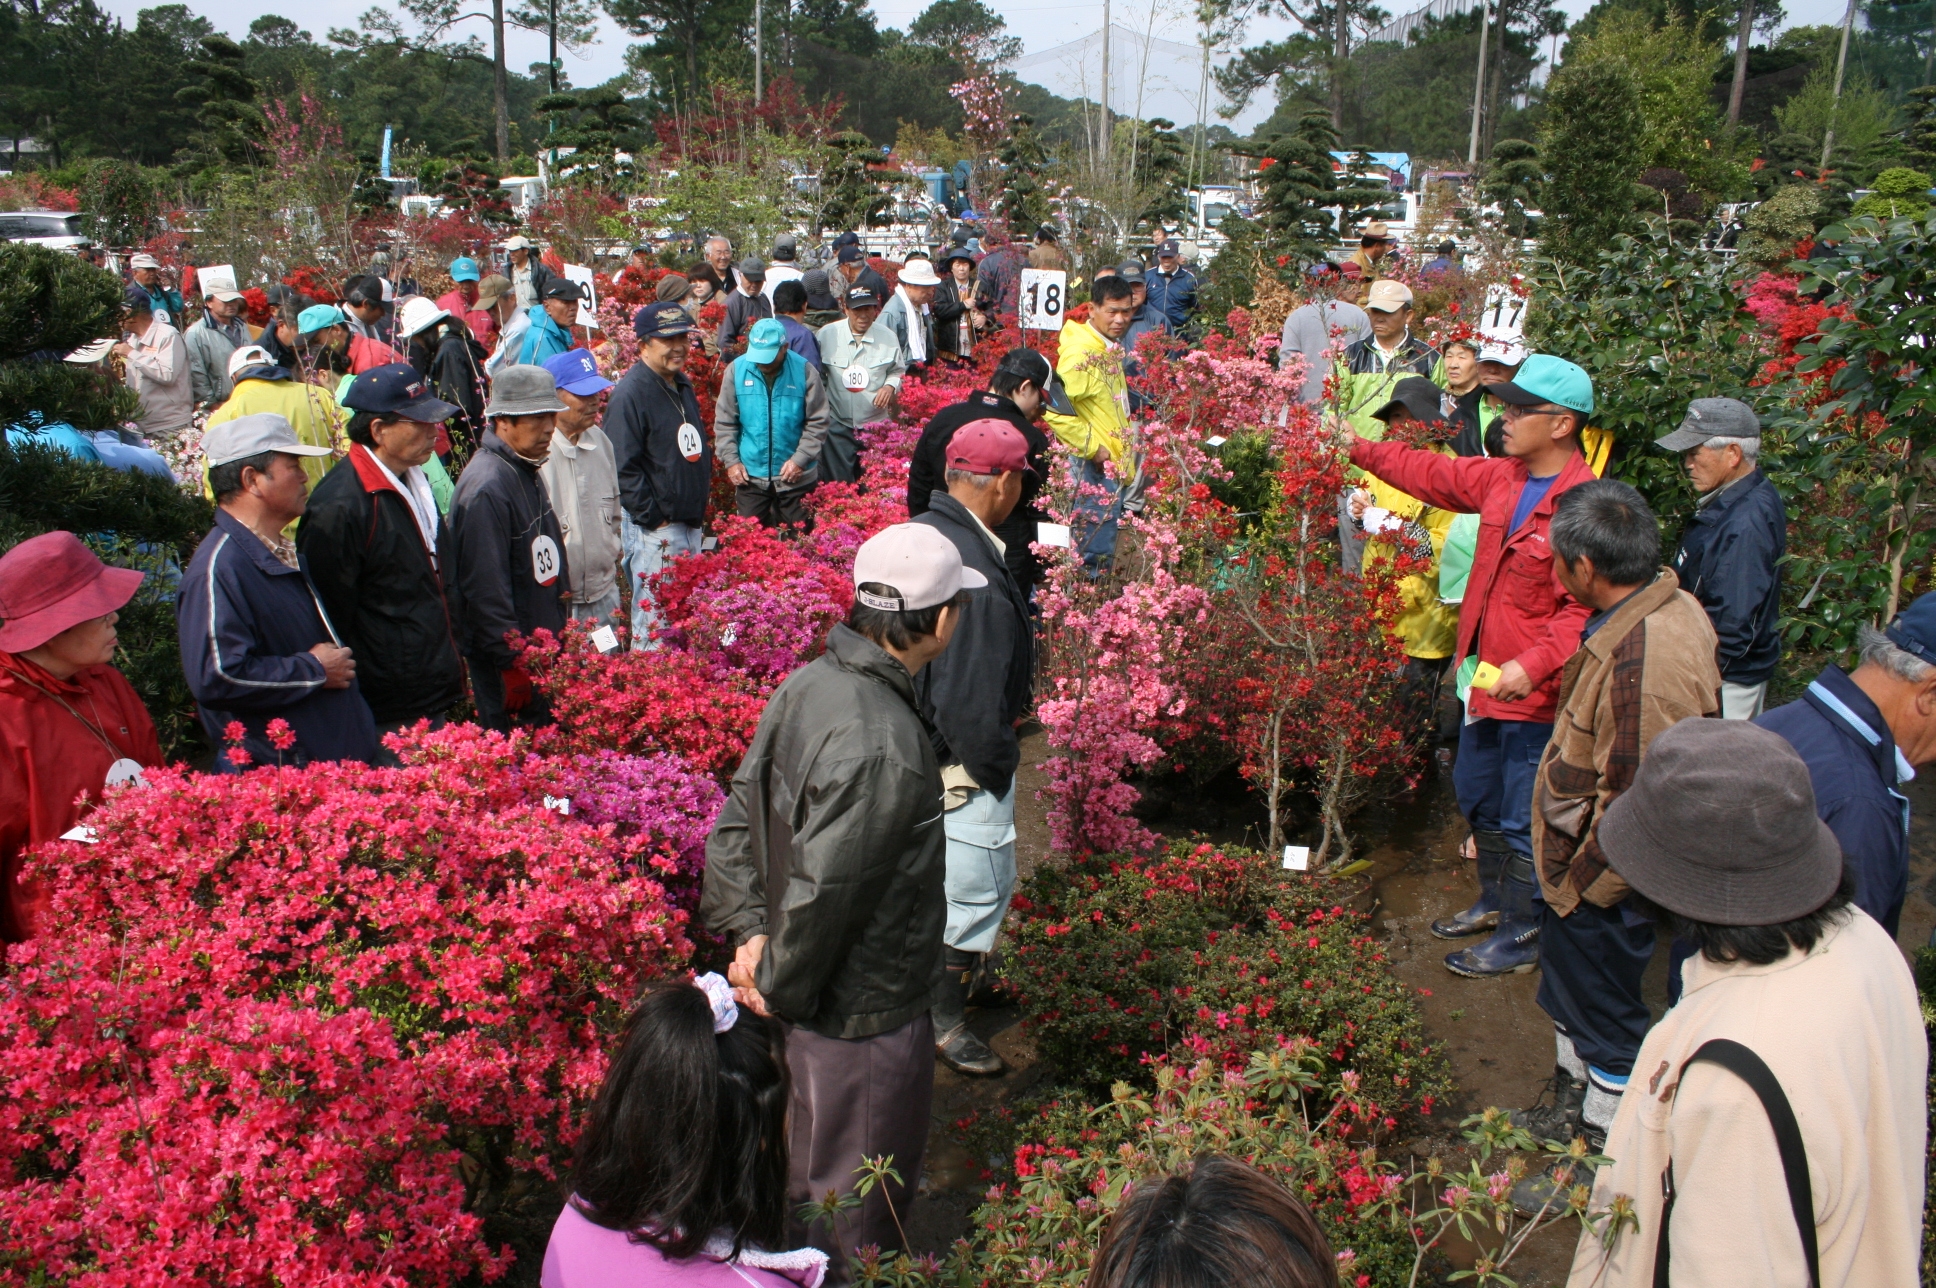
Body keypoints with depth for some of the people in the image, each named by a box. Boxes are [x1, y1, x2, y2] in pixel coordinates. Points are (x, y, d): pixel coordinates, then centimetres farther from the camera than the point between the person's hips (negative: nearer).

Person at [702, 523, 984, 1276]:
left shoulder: (808, 685, -3)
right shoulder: (883, 746, -31)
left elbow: (735, 825, 3)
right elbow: (821, 891, -28)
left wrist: (748, 932, 0)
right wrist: (779, 988, -13)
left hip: (822, 996, 9)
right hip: (867, 1009, -9)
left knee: (822, 1167, 30)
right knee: (855, 1211, 13)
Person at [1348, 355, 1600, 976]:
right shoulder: (1500, 477, 3)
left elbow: (1585, 610, -24)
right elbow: (1432, 473, 17)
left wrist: (1532, 666, -32)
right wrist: (1358, 449, 14)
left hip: (1535, 693, -9)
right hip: (1485, 675, 9)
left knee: (1522, 820, 5)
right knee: (1477, 797, 24)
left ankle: (1523, 935, 23)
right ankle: (1495, 900, 44)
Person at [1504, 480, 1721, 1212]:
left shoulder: (1644, 661, -35)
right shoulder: (1663, 603, -2)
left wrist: (1581, 883, -15)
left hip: (1603, 883, -10)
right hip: (1577, 862, 10)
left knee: (1606, 1016, 12)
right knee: (1569, 993, 28)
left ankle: (1603, 1158, 33)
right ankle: (1575, 1103, 50)